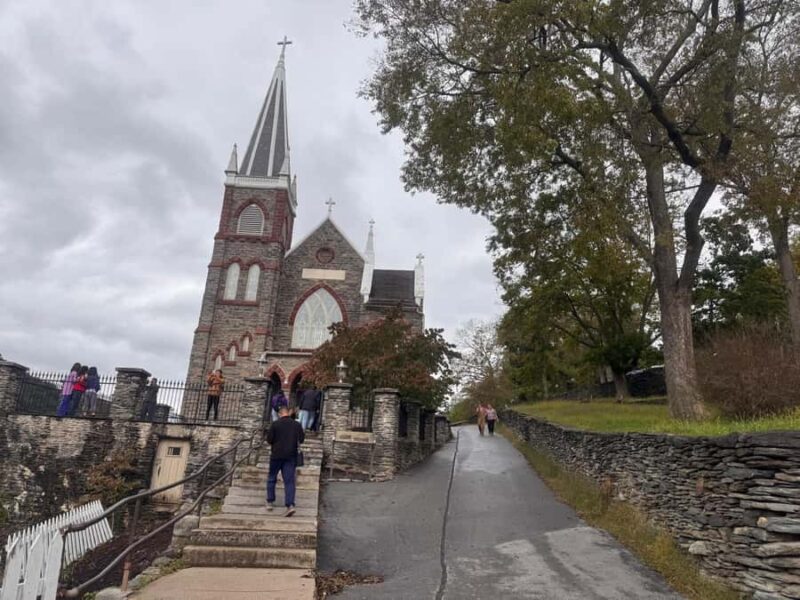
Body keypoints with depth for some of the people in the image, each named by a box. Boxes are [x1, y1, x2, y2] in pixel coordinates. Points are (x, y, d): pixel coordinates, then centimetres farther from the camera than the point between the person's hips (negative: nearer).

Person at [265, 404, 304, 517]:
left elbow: (269, 440, -5)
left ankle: (270, 502, 22)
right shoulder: (297, 424, 1)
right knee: (289, 481, 1)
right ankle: (290, 505, -11)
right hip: (291, 456, 1)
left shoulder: (275, 424, -6)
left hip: (277, 455, -1)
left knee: (271, 478, 17)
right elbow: (301, 439, 2)